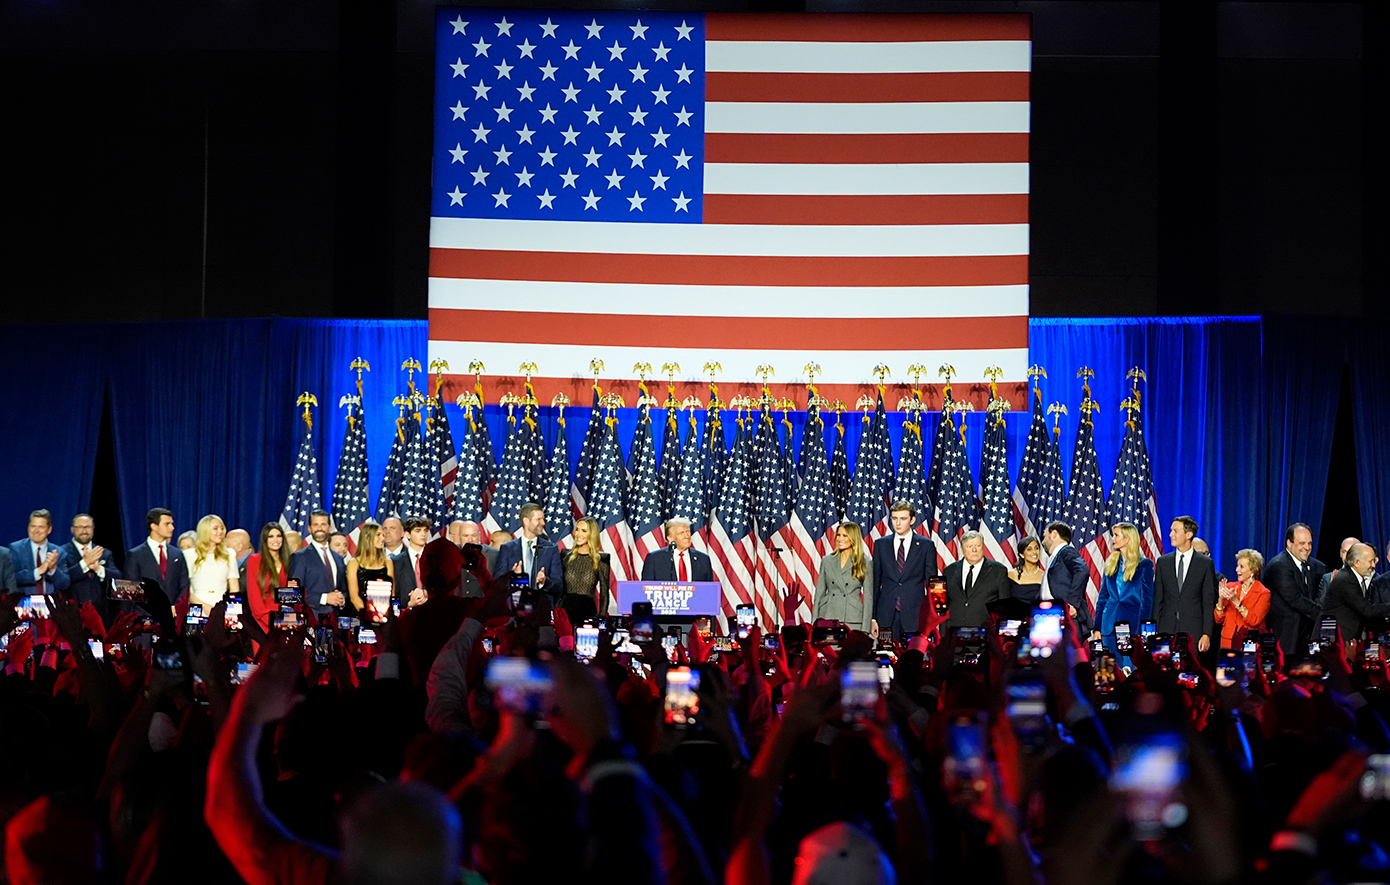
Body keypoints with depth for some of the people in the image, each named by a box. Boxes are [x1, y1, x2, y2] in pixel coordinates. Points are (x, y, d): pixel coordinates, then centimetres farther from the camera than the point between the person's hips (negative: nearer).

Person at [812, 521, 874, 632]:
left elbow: (868, 597, 3)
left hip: (853, 621, -2)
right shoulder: (827, 560, 12)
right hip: (828, 617, 2)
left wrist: (865, 630, -4)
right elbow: (819, 593, 13)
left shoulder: (866, 563, 4)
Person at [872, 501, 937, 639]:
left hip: (915, 616, -2)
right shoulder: (881, 544, 11)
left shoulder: (926, 545, 5)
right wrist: (872, 617, 4)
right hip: (886, 616, 2)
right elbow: (875, 582, 11)